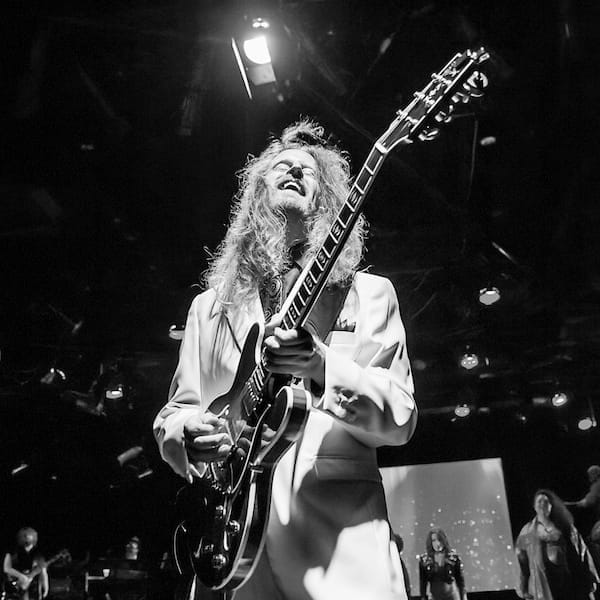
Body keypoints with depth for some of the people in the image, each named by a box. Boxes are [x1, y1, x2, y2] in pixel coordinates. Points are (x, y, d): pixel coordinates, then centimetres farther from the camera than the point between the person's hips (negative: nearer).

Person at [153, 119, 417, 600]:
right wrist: (186, 436, -7)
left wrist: (324, 367, -17)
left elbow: (401, 418, 0)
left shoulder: (369, 294, 8)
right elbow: (175, 411, 16)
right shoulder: (211, 305, 14)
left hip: (340, 520, -1)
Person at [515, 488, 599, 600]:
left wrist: (590, 580, 0)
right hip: (542, 584, -2)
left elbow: (581, 553, 7)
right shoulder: (527, 532, 7)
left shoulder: (564, 527, 10)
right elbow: (521, 561, 3)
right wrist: (522, 588, -3)